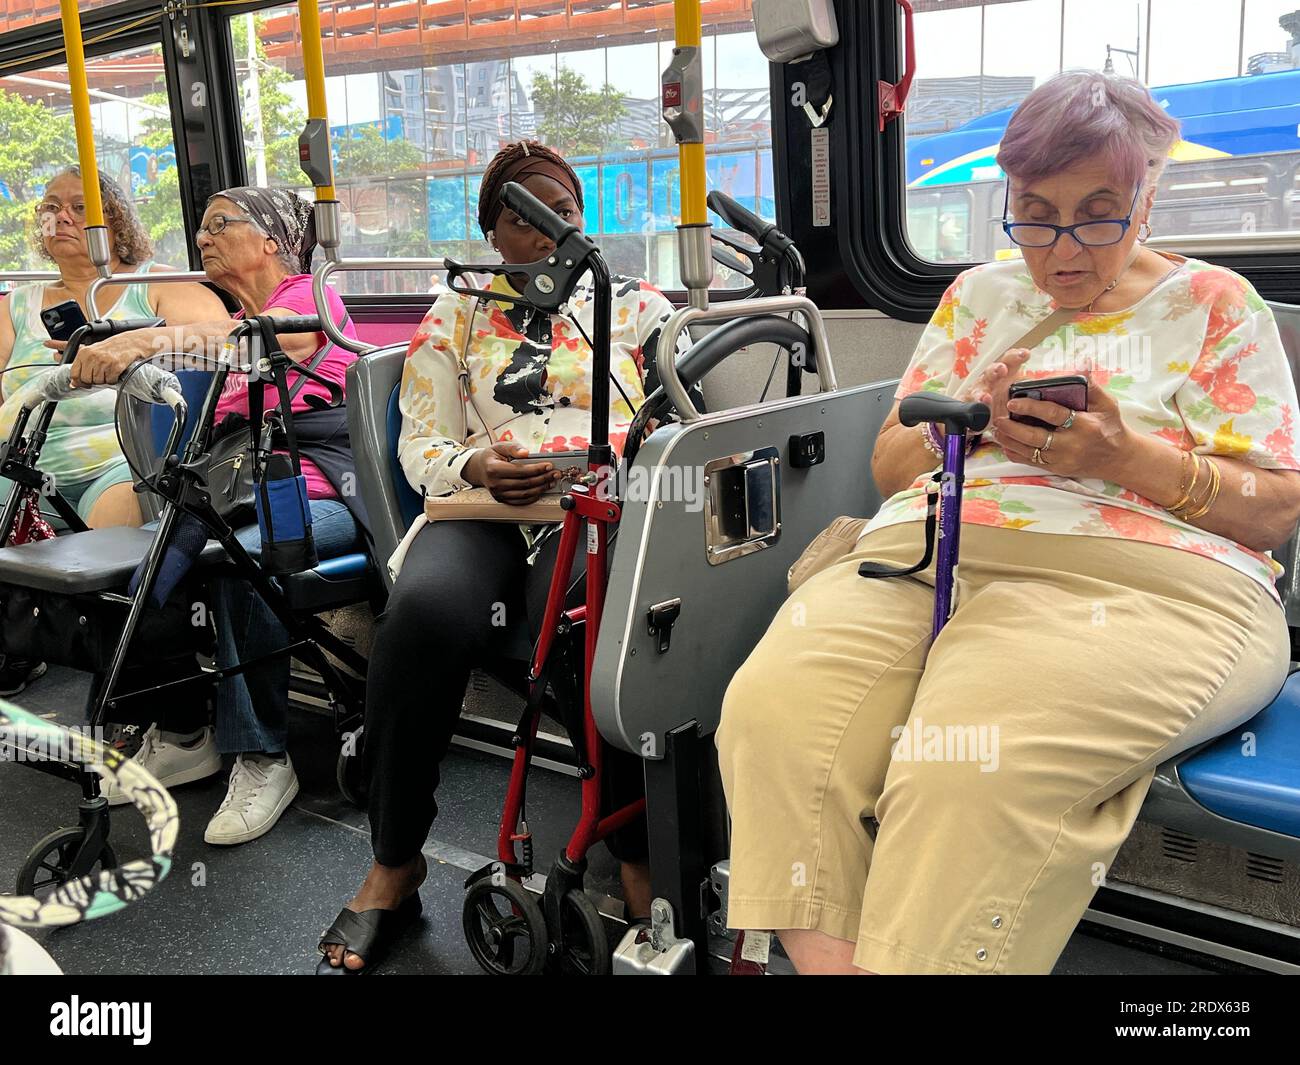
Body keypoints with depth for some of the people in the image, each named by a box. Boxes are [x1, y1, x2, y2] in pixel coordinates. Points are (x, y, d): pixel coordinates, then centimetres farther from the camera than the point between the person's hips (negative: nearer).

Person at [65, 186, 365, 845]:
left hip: (323, 494, -6)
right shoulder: (232, 323, 25)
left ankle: (262, 759, -24)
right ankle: (183, 734, -6)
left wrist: (144, 340, -38)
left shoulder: (309, 297, 2)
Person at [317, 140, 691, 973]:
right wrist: (473, 467, -12)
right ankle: (394, 867, -16)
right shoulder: (457, 316, 20)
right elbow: (421, 444, 11)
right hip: (484, 510, 1)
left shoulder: (636, 304, 19)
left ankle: (640, 865, -21)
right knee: (425, 614, -33)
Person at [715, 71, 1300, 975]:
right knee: (774, 710, -28)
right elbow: (889, 465, 21)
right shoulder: (980, 296, 24)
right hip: (921, 556, 4)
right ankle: (829, 958, -17)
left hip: (1141, 581, -3)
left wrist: (1125, 458, -10)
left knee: (968, 765, -36)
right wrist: (969, 423, -1)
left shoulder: (1215, 304, 14)